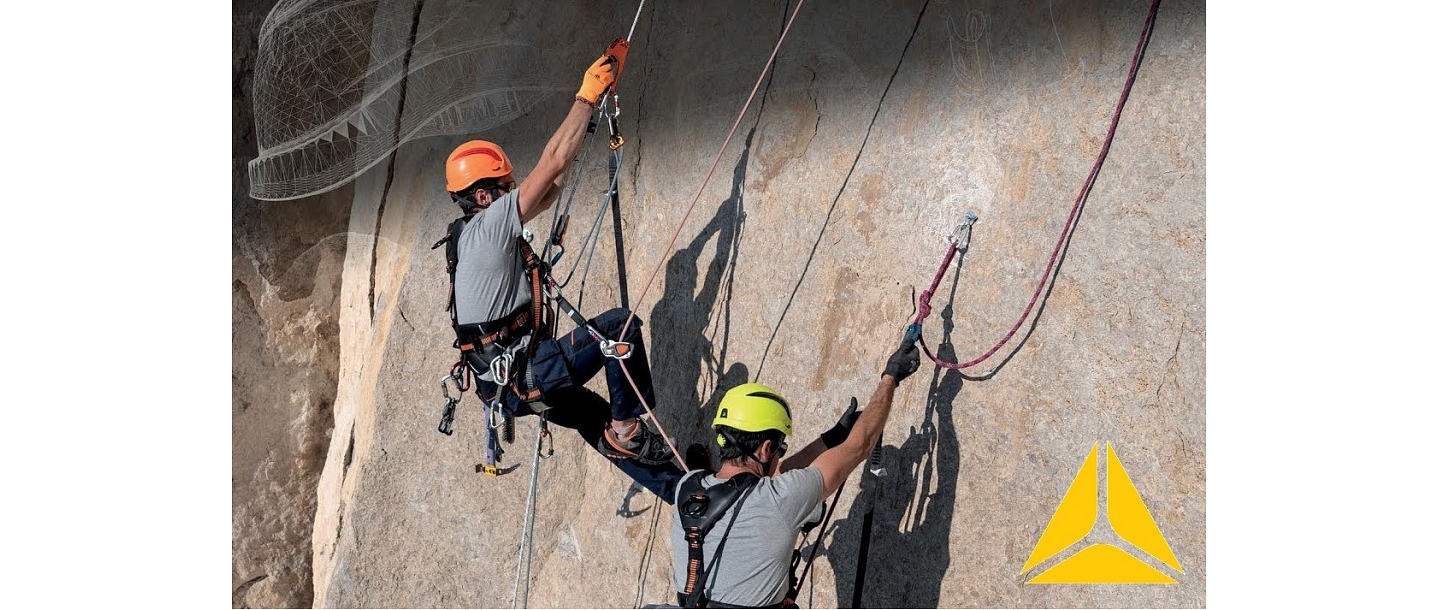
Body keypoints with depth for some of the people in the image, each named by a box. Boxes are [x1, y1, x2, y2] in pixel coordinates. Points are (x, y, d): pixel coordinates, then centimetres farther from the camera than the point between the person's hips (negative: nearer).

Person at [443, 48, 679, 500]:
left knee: (605, 429, 15)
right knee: (621, 325, -8)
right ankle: (628, 427, -1)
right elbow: (551, 166, -19)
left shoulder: (471, 235, 14)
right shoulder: (489, 228, -14)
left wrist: (585, 118, 18)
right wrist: (587, 97, -13)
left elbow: (548, 193, 21)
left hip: (510, 385, 10)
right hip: (524, 377, -10)